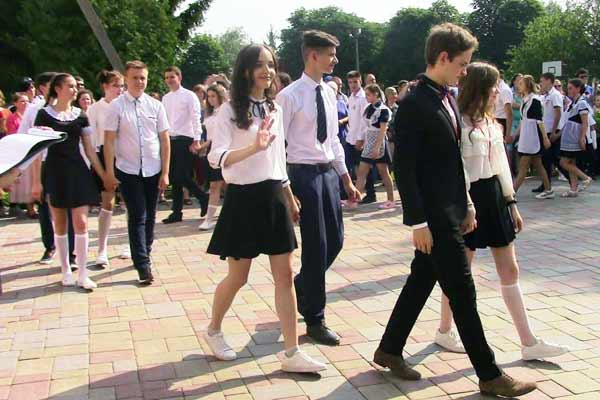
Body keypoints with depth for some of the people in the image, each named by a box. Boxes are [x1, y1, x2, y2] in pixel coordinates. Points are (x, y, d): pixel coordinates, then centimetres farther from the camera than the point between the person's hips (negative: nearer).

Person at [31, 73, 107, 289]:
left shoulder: (80, 115, 7)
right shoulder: (44, 114, -2)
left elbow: (89, 148, 10)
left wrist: (103, 174, 5)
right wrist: (36, 181, -7)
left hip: (78, 170, 2)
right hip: (54, 172, -2)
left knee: (81, 223, -5)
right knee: (60, 225, 6)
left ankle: (82, 274, 1)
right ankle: (66, 271, 20)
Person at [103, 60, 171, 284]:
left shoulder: (156, 105, 3)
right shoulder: (116, 106, -4)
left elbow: (165, 140, 4)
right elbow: (109, 140, -4)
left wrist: (165, 172, 1)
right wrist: (109, 173, -8)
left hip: (153, 170, 3)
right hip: (128, 171, -3)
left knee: (150, 216, 11)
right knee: (137, 217, -5)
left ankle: (144, 253, 30)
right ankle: (143, 265, -1)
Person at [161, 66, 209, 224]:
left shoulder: (189, 96, -4)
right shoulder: (165, 98, 13)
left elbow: (196, 119, -9)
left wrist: (196, 140, -17)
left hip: (184, 139, -6)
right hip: (170, 140, 6)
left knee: (182, 176, -10)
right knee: (174, 177, 7)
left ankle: (203, 197, 13)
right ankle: (177, 212, 14)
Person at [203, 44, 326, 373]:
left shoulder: (275, 110, 11)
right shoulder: (230, 110, -8)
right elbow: (216, 157, -22)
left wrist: (290, 198, 18)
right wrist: (254, 147, -36)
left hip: (274, 197, 6)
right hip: (244, 198, -5)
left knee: (284, 275, 2)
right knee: (238, 277, 7)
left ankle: (292, 354, 8)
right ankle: (213, 330, 34)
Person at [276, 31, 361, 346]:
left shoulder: (329, 93, 9)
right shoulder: (290, 96, -13)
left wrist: (347, 179, 15)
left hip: (329, 172, 7)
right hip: (305, 173, -7)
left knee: (335, 241, 13)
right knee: (316, 247, 0)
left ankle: (300, 288, 38)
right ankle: (314, 320, 16)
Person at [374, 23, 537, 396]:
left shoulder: (447, 98, 11)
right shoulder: (414, 104, -16)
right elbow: (405, 167, -18)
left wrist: (467, 204, 17)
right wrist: (418, 222, -18)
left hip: (451, 210, 9)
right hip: (433, 215, -9)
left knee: (421, 281, 16)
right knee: (462, 292, -1)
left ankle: (390, 349, 31)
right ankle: (490, 375, 12)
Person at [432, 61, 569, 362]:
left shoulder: (491, 123, 12)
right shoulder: (460, 124, -13)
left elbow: (501, 164, 15)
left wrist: (512, 204, 14)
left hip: (495, 196, 8)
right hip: (470, 197, -8)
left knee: (510, 270, 8)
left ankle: (529, 343, 14)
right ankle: (444, 332, 24)